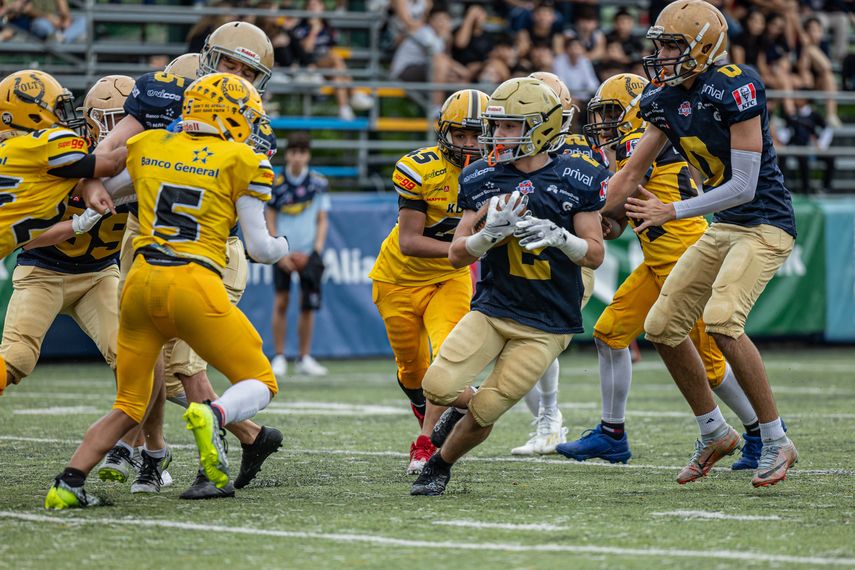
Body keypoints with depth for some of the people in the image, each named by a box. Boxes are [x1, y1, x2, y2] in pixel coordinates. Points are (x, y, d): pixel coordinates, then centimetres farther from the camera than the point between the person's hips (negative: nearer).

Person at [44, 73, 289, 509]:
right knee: (260, 384, 9)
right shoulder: (242, 162, 2)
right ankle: (212, 416, -23)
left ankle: (69, 483, 2)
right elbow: (260, 248, 2)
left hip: (141, 281, 5)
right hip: (194, 284, -4)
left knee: (129, 407, 18)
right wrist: (282, 247, 24)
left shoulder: (148, 146, 12)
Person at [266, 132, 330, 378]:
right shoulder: (276, 184, -2)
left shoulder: (319, 183, 1)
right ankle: (279, 358, 1)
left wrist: (316, 250, -8)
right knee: (281, 303, -6)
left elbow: (323, 220, 4)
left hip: (308, 253, 1)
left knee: (308, 305, 1)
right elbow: (270, 222, 1)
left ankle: (304, 359, 9)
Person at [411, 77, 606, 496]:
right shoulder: (483, 180, 1)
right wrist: (490, 233, -20)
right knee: (438, 386, -17)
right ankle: (468, 403, 20)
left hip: (547, 325, -3)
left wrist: (560, 237, -24)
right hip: (491, 308, 3)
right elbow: (457, 255, 1)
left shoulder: (574, 181, -7)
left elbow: (595, 255, -3)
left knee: (484, 413, -8)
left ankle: (440, 464, 21)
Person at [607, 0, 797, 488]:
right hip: (723, 228, 9)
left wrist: (672, 212, -21)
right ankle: (716, 434, 22)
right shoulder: (666, 100, 4)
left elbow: (744, 186, -22)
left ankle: (777, 443, -13)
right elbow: (631, 174, 13)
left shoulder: (736, 90, -21)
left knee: (722, 321, -26)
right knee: (664, 325, 7)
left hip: (765, 224, -9)